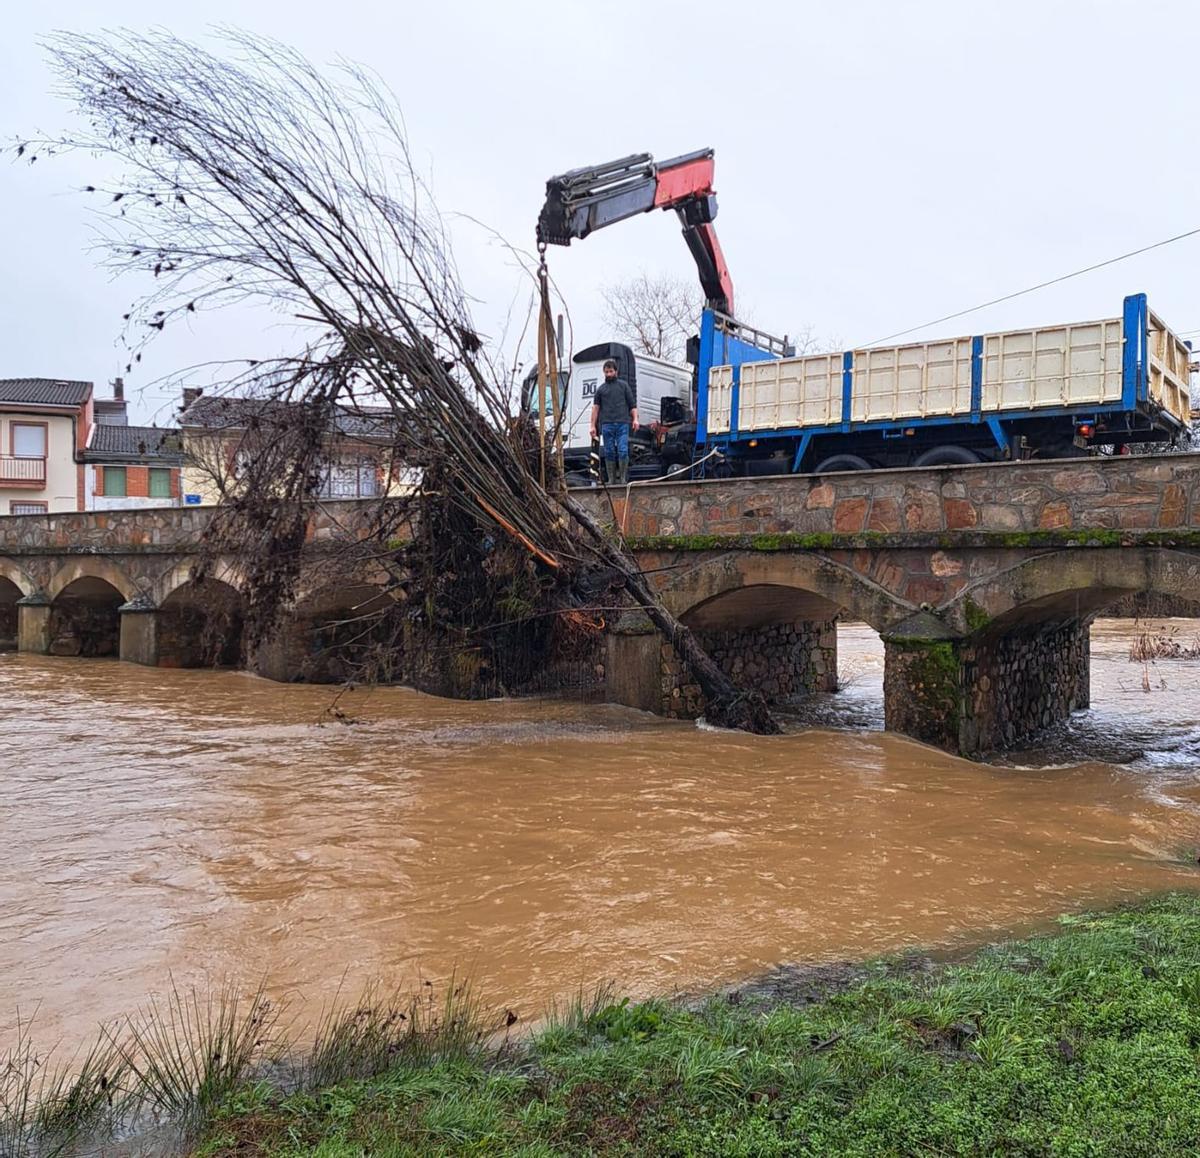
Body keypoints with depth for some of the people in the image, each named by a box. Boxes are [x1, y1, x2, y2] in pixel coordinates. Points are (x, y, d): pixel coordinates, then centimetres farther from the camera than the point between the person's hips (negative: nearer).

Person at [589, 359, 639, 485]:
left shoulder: (624, 385, 13)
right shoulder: (600, 388, 16)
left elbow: (632, 404, 9)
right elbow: (595, 408, 14)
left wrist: (635, 419, -4)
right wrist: (593, 426, 7)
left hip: (622, 424, -2)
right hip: (607, 425, 2)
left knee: (623, 451, -9)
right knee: (609, 453, 3)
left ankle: (623, 478, -2)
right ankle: (611, 479, 9)